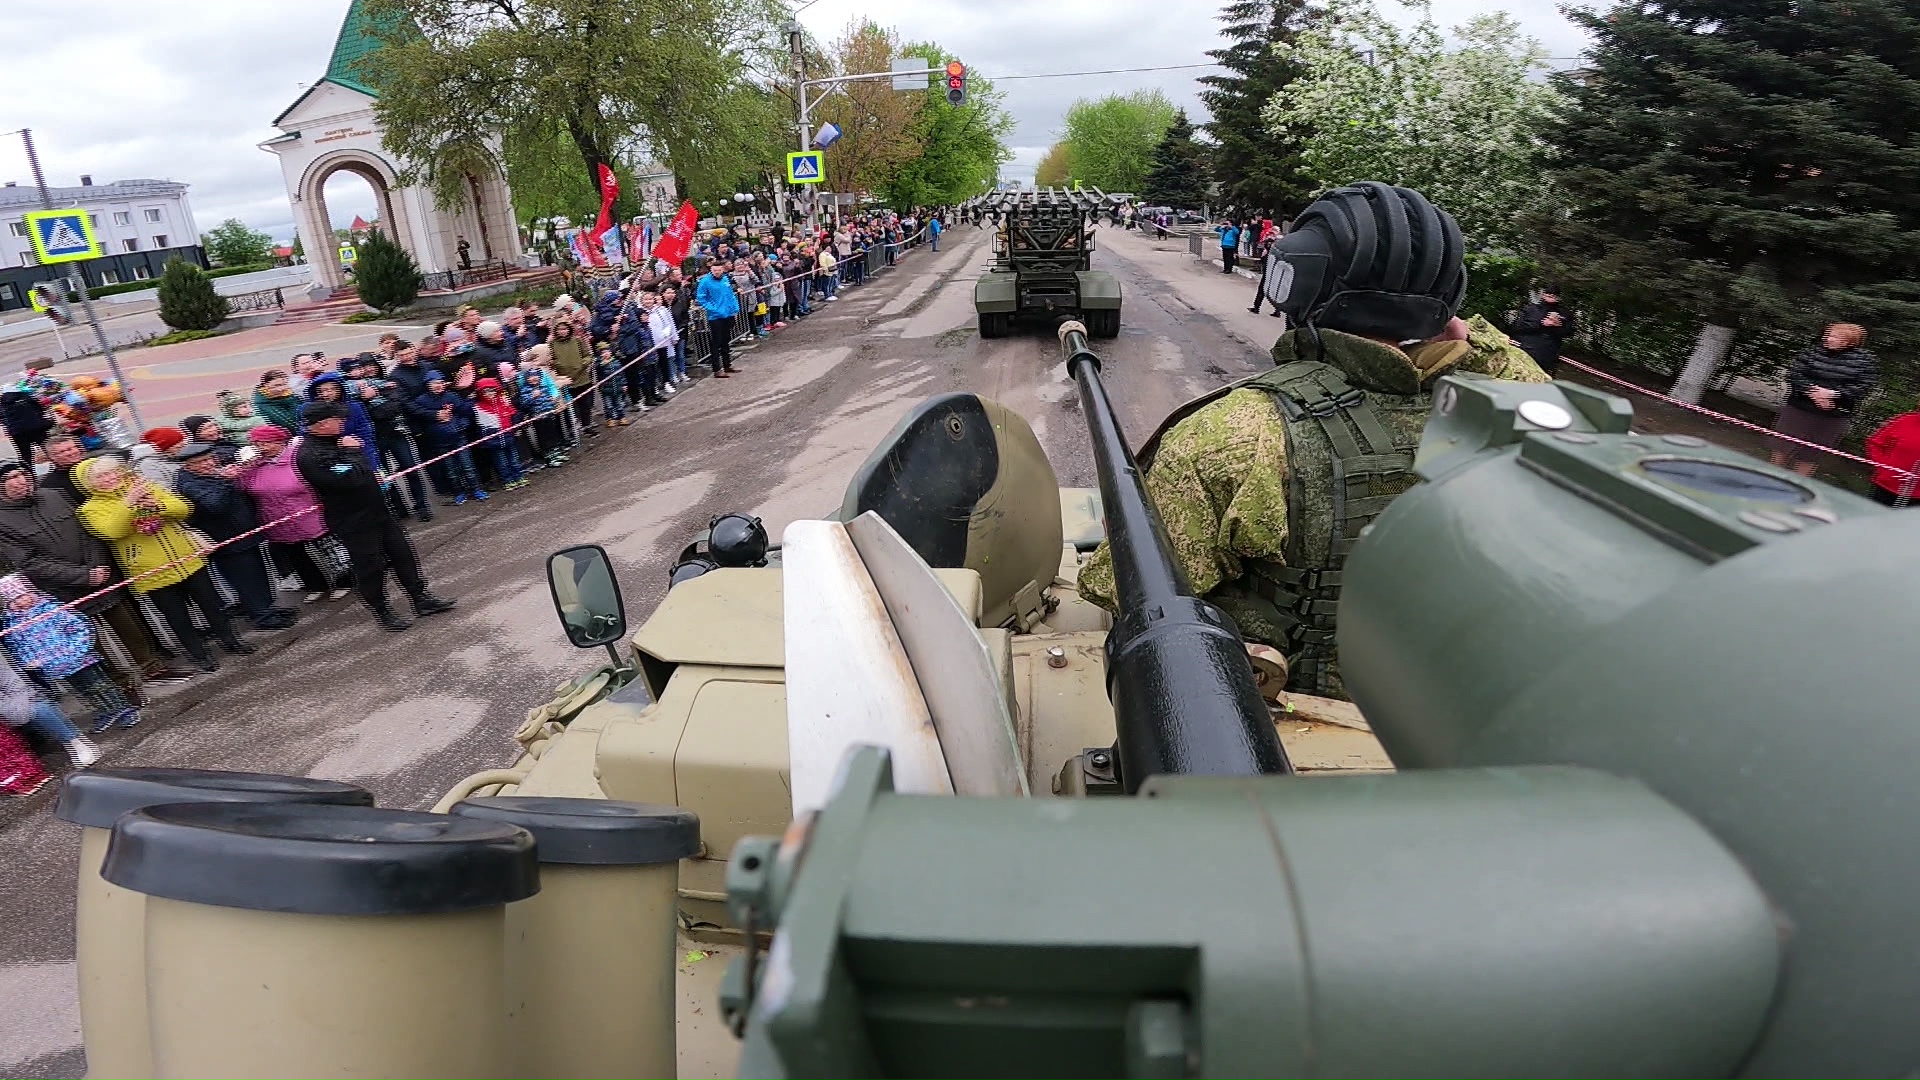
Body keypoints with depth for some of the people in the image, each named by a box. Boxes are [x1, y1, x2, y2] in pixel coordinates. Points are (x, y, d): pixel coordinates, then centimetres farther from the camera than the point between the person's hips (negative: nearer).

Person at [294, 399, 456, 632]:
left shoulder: (336, 440, 6)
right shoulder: (308, 456, -22)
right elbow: (349, 480, -29)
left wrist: (372, 476, 9)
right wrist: (352, 452, -19)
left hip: (377, 508, 9)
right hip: (352, 521, -9)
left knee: (402, 553, 12)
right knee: (370, 565, 3)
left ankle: (421, 599, 23)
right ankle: (382, 613, 19)